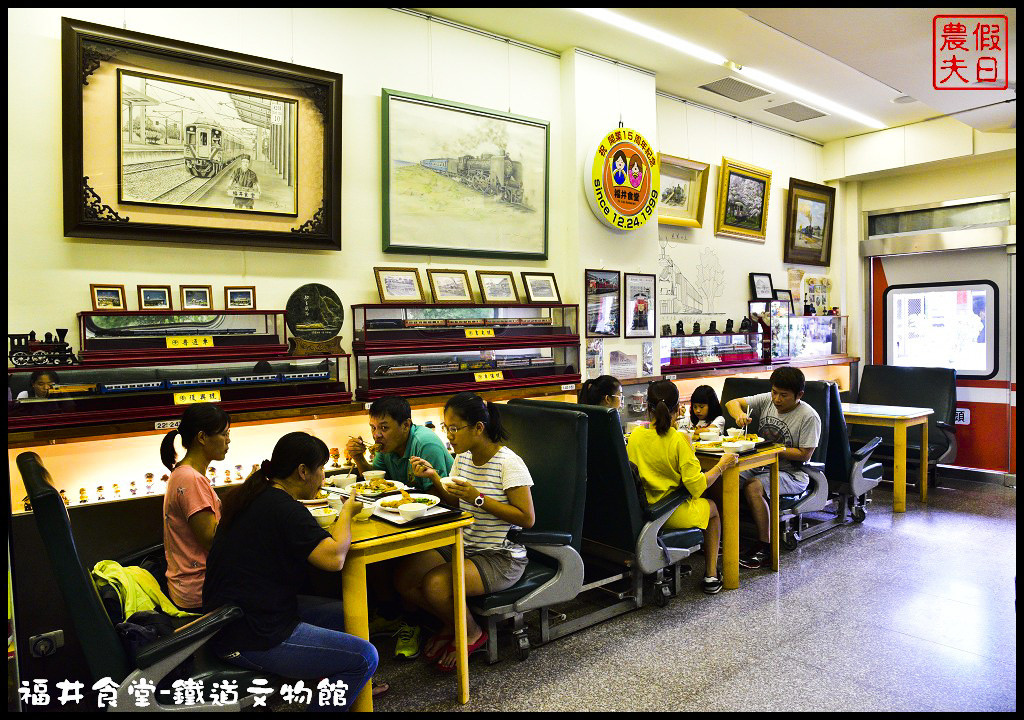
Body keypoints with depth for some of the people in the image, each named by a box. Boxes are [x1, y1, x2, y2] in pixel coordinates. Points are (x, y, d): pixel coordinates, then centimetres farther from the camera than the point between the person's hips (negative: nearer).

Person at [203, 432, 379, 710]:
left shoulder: (256, 496, 7)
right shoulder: (285, 510, -22)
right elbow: (334, 558, -28)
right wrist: (347, 511, -11)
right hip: (250, 640, -10)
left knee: (344, 614, 18)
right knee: (364, 657, -10)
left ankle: (350, 686, 32)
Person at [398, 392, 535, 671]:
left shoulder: (509, 464, -18)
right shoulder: (463, 457, 5)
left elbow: (527, 518, -20)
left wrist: (478, 497, -25)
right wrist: (435, 477, -3)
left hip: (501, 557, -7)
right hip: (463, 546, 8)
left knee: (435, 583, -27)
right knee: (404, 577, -10)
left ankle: (472, 634, 6)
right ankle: (450, 624, 17)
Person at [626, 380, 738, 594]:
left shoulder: (636, 435, -6)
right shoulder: (679, 440, -18)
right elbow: (697, 486, -17)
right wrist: (721, 466, -2)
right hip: (673, 516, -4)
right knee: (711, 507, 28)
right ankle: (711, 575, 31)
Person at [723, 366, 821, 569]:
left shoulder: (809, 417, -9)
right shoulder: (767, 400, 4)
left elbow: (804, 454, -13)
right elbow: (732, 403, 2)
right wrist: (739, 414, -21)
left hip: (791, 474, -5)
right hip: (760, 465, 5)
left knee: (753, 487, -33)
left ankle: (764, 545, -18)